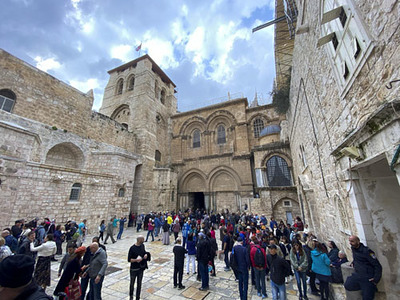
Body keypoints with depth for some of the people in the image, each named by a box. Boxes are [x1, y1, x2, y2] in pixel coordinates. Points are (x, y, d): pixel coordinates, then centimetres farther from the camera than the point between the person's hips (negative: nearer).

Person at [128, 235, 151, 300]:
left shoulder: (142, 245, -3)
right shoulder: (132, 248, -21)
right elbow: (129, 259, -16)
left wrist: (146, 254, -9)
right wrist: (137, 260, -28)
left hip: (141, 268, 4)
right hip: (134, 269, -4)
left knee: (139, 284, 15)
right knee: (132, 283, 18)